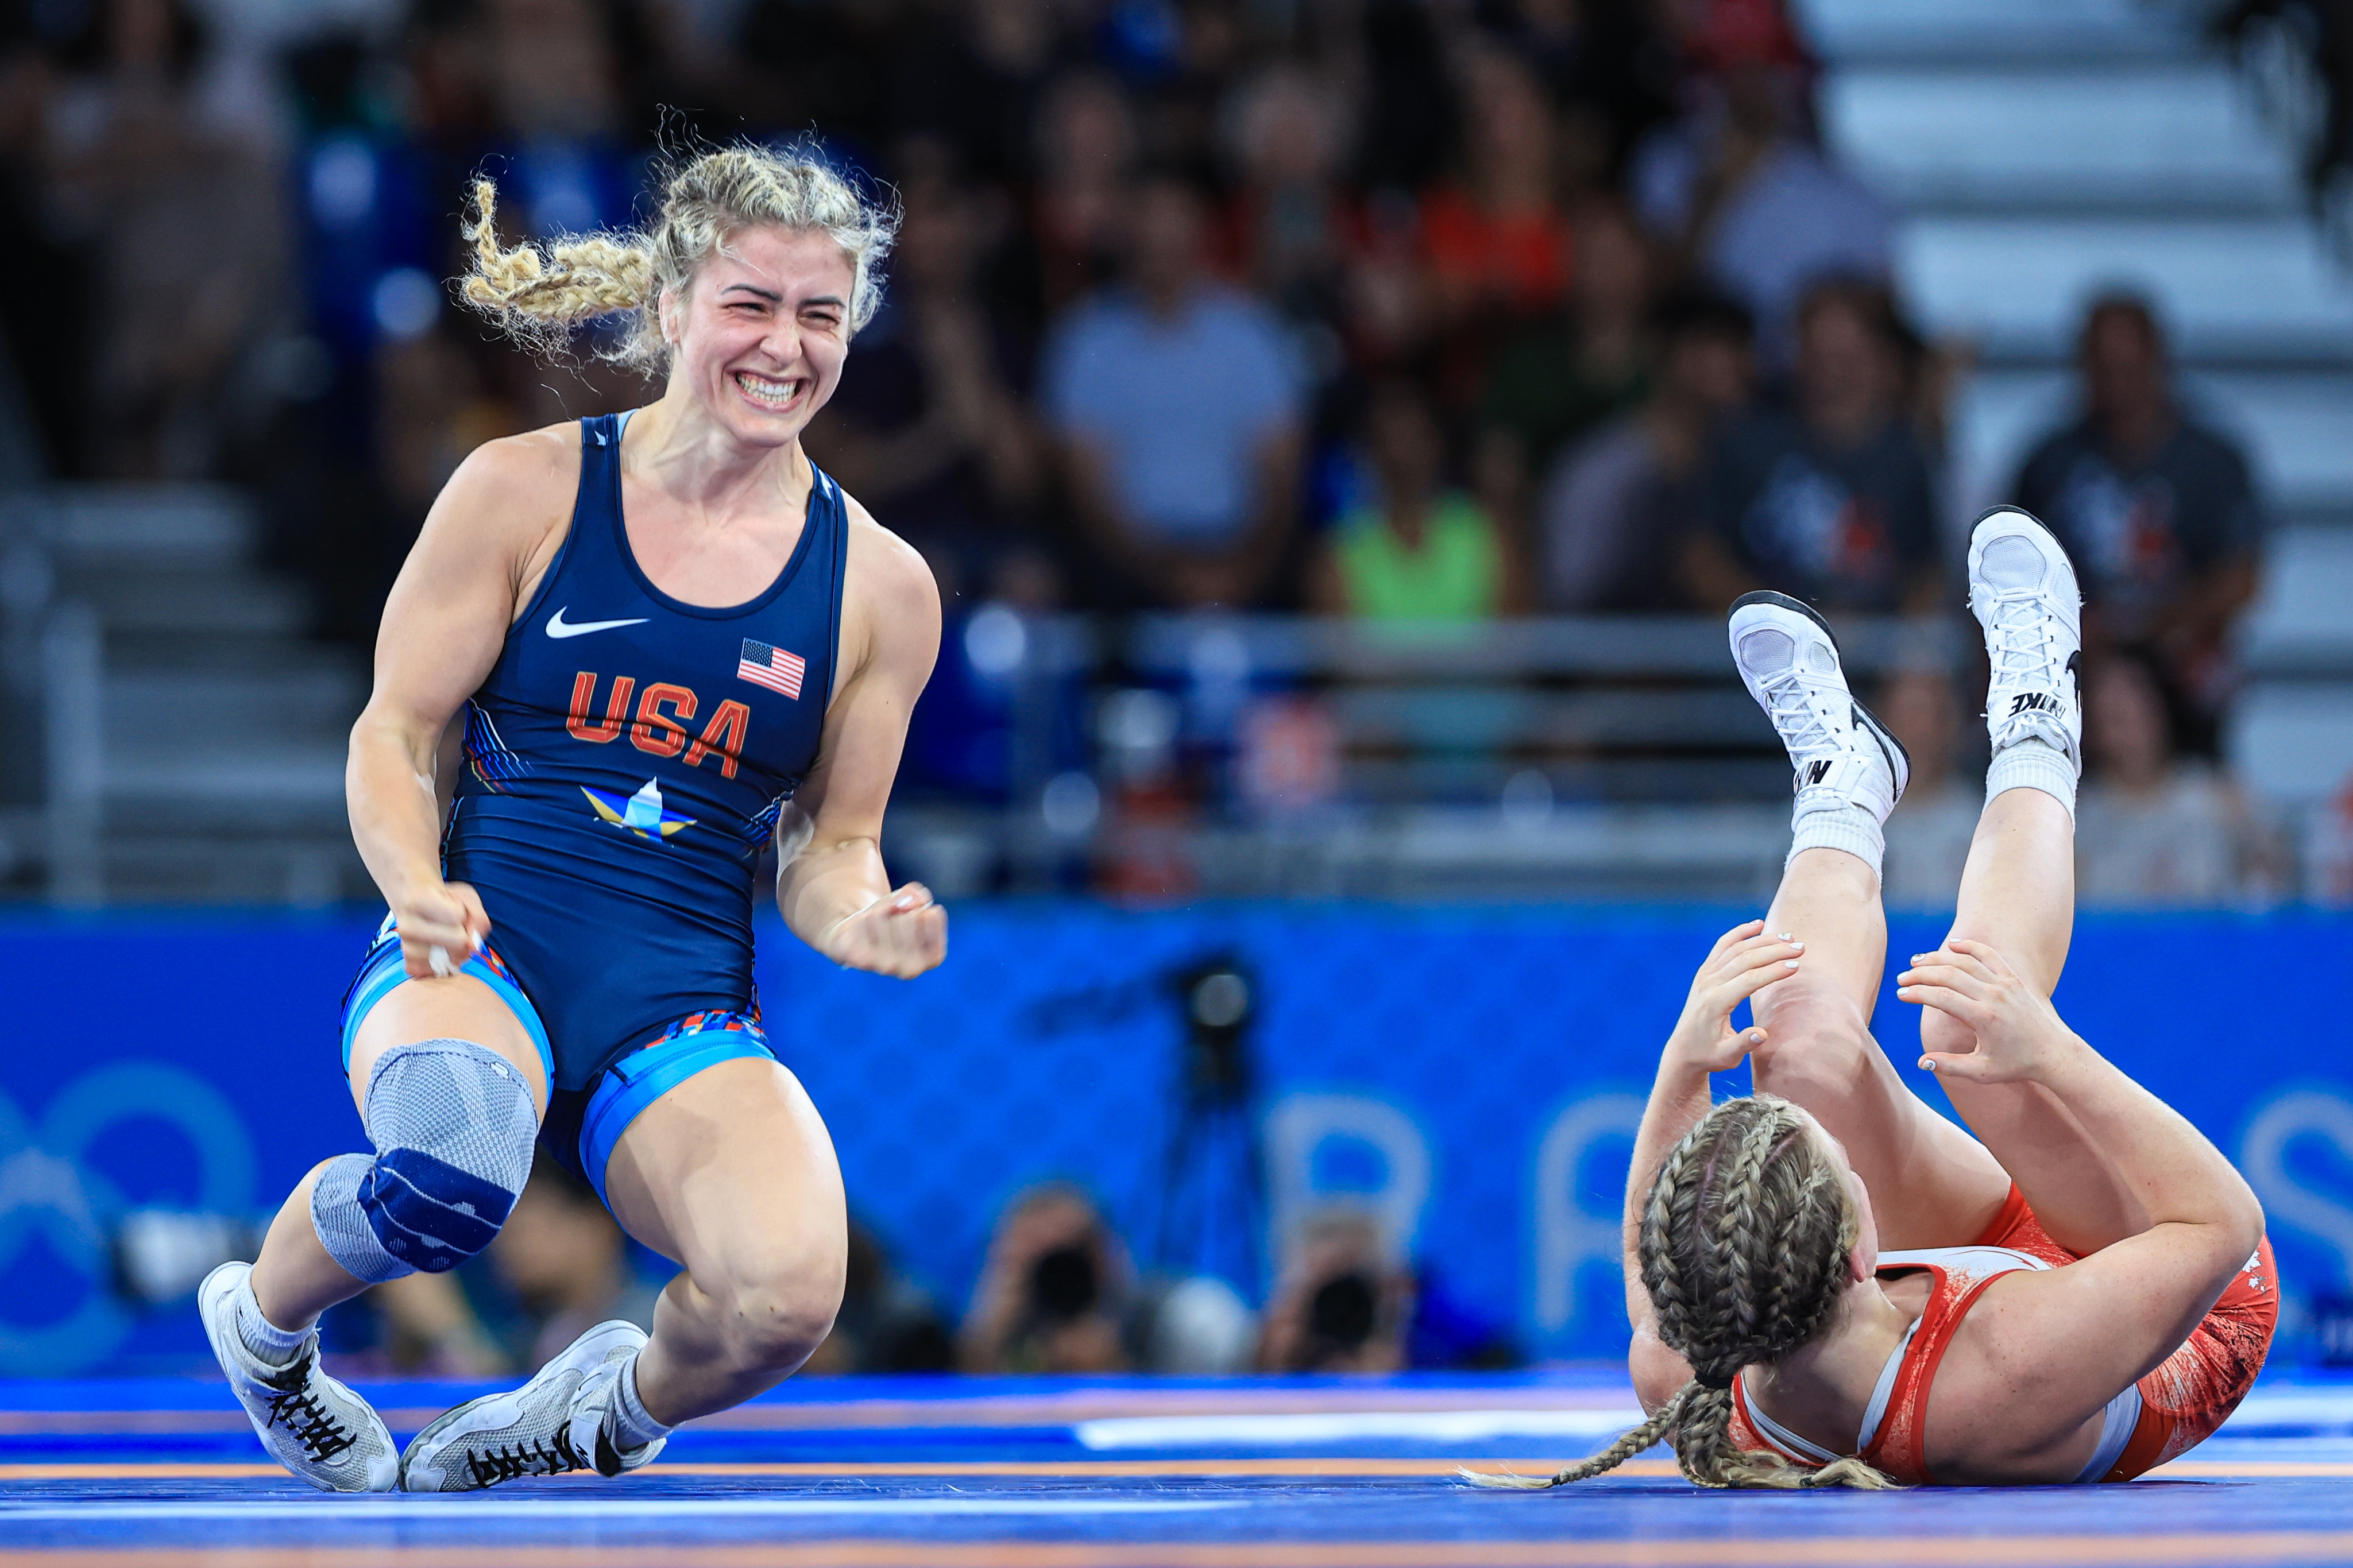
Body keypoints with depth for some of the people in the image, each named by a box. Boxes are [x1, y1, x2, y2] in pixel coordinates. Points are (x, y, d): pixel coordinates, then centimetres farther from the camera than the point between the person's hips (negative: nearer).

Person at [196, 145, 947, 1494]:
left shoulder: (879, 585, 8)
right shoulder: (526, 491, 2)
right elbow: (396, 733, 5)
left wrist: (859, 920, -8)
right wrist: (419, 886, -15)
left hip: (686, 1014, 2)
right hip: (475, 960, -2)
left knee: (787, 1295, -31)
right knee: (451, 1173, -39)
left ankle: (620, 1403, 9)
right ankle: (261, 1322, 0)